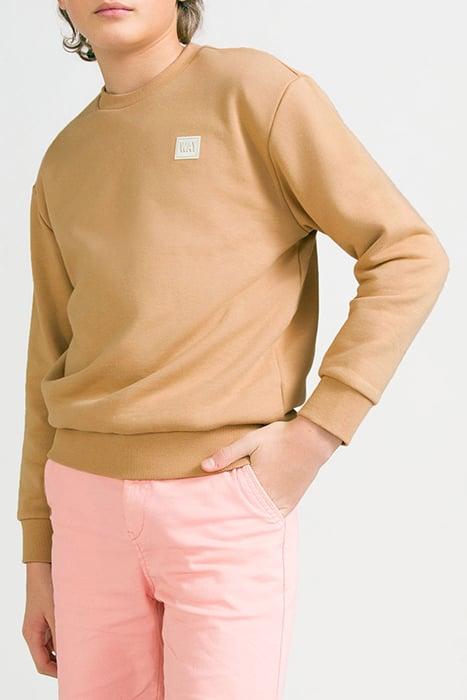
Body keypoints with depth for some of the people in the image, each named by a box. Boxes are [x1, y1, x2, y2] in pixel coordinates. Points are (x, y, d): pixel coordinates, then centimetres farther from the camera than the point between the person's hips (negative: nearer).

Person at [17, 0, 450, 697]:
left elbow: (410, 256, -7)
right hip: (87, 502, 5)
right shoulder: (62, 165, 12)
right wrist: (38, 559, 14)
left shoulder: (255, 90, -4)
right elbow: (49, 366, 15)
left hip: (229, 504, -5)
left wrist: (315, 431, -13)